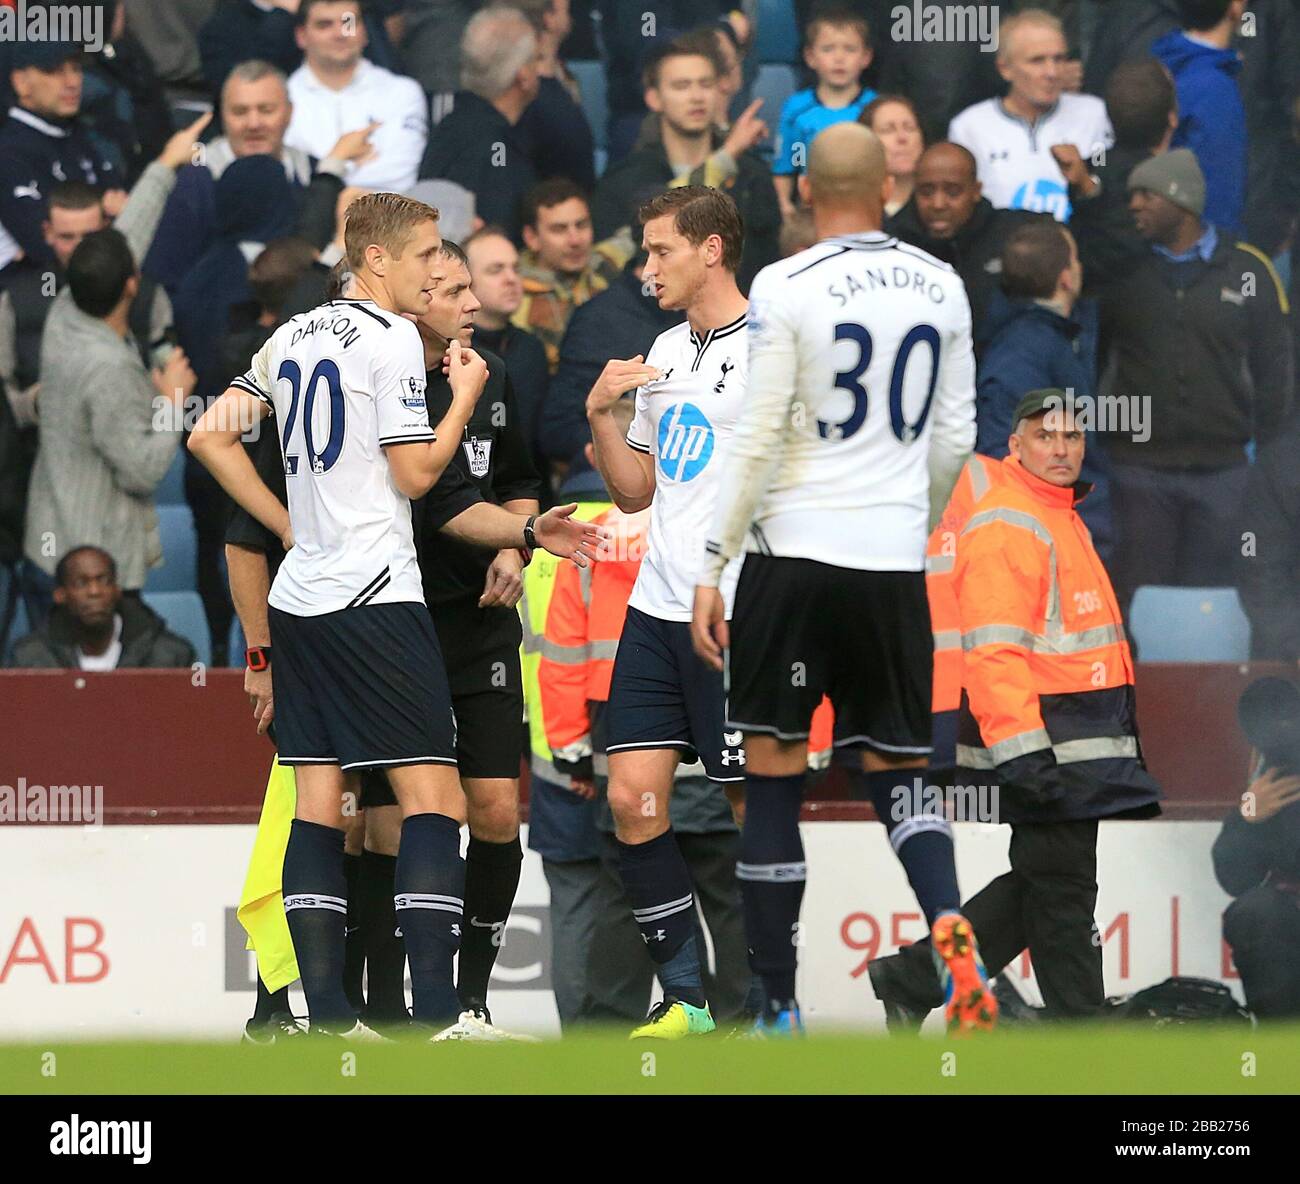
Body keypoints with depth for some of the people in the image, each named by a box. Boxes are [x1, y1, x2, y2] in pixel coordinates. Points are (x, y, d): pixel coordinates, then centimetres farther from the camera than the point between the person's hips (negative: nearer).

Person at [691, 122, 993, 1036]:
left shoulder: (786, 289, -8)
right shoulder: (941, 287, 6)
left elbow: (758, 440, -10)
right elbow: (954, 439, 12)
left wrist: (713, 567, -4)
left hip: (794, 551, -4)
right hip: (896, 563, 4)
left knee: (774, 783, 5)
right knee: (897, 776, 13)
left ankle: (779, 1011, 4)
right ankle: (954, 939, -15)